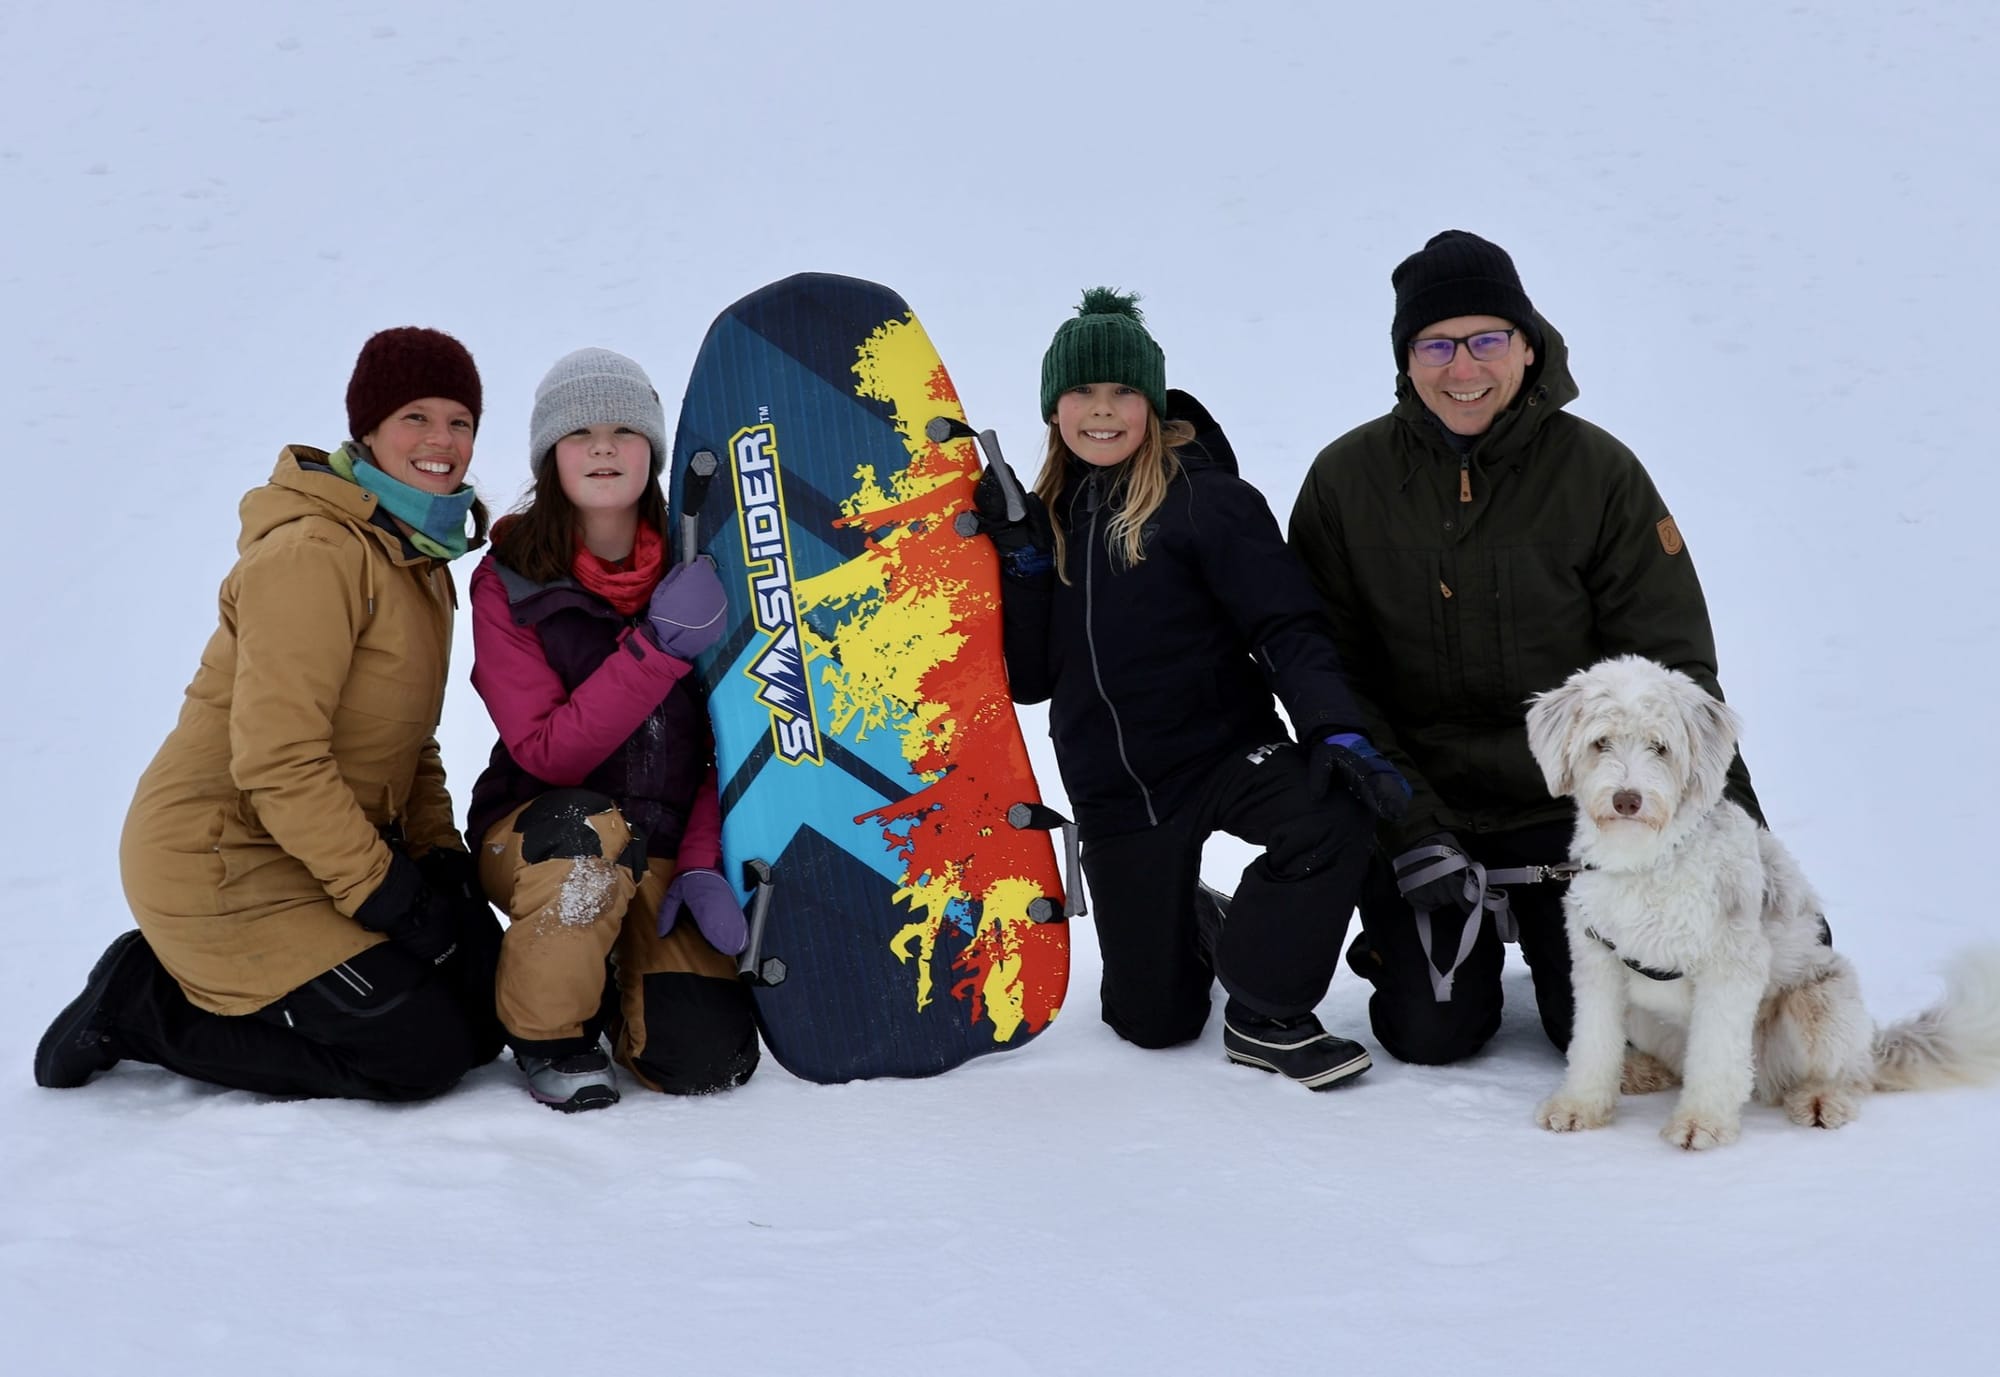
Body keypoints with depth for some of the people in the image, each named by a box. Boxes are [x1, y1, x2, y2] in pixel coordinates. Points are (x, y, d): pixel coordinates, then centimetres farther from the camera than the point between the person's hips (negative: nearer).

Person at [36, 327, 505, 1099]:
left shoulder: (423, 558, 12)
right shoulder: (314, 555, -20)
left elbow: (406, 742, 17)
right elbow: (278, 761, -24)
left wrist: (440, 855, 2)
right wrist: (383, 889, -21)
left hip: (326, 852, 10)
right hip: (223, 865, -10)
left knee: (482, 1013, 6)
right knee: (424, 1053, -14)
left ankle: (190, 983, 13)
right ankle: (143, 1008, 0)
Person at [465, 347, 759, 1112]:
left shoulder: (697, 570, -4)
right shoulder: (509, 582, -10)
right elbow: (547, 755, -18)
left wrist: (702, 864, -17)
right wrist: (656, 648, -27)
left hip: (668, 849, 2)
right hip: (538, 837, -2)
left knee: (707, 1058, -17)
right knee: (588, 830, -38)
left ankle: (627, 975, 18)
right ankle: (548, 1035, -12)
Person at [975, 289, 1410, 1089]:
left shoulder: (1206, 500, -9)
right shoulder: (1051, 518, 6)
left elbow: (1288, 626, -14)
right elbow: (1029, 680, 3)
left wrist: (1335, 731, -29)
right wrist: (1020, 557, -8)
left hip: (1224, 752, -3)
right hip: (1112, 791, 3)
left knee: (1333, 815, -35)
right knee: (1151, 1020, 6)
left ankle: (1266, 1012, -12)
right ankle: (1194, 931, 42)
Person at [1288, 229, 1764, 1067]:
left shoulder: (1598, 472, -6)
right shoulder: (1346, 479, -4)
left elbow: (1671, 660, -2)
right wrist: (1406, 827, -13)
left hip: (1569, 804, 0)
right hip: (1416, 805, 0)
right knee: (1431, 1035, -7)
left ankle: (1530, 922, 28)